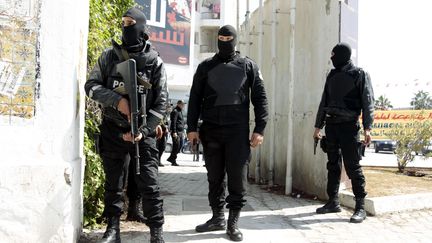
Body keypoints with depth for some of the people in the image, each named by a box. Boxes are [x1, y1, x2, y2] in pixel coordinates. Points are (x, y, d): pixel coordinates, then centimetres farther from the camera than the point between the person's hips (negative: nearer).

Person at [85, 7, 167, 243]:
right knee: (113, 182, 10)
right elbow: (91, 86, 0)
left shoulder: (155, 62, 0)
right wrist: (117, 99, -17)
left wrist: (144, 131, -12)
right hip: (112, 130, 2)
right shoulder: (109, 56, 4)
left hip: (142, 131, -2)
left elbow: (161, 101, -2)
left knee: (149, 184, -2)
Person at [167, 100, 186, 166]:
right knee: (176, 146, -7)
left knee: (180, 146, 9)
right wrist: (174, 132, -23)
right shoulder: (175, 111, -10)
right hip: (176, 131, -10)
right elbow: (173, 122, -17)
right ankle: (173, 161, 1)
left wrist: (183, 131, 24)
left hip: (180, 132, 10)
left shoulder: (180, 111, 21)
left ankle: (171, 158, 18)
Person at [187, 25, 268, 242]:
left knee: (237, 179, 0)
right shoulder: (206, 67, 10)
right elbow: (195, 99, 9)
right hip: (210, 131, 2)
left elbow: (260, 98, 3)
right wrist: (192, 128, 1)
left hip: (237, 131, -2)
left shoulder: (248, 66, 6)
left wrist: (259, 129, -6)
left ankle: (233, 222, 11)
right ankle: (218, 218, 22)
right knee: (214, 178, 10)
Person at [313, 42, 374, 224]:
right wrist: (318, 126, 16)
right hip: (331, 125, 6)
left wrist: (367, 128, -18)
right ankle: (333, 202, 17)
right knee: (333, 165, 9)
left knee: (352, 166, -7)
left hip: (348, 126, -6)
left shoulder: (360, 75, -2)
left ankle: (360, 207, -1)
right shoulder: (332, 75, 15)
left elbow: (368, 102, -8)